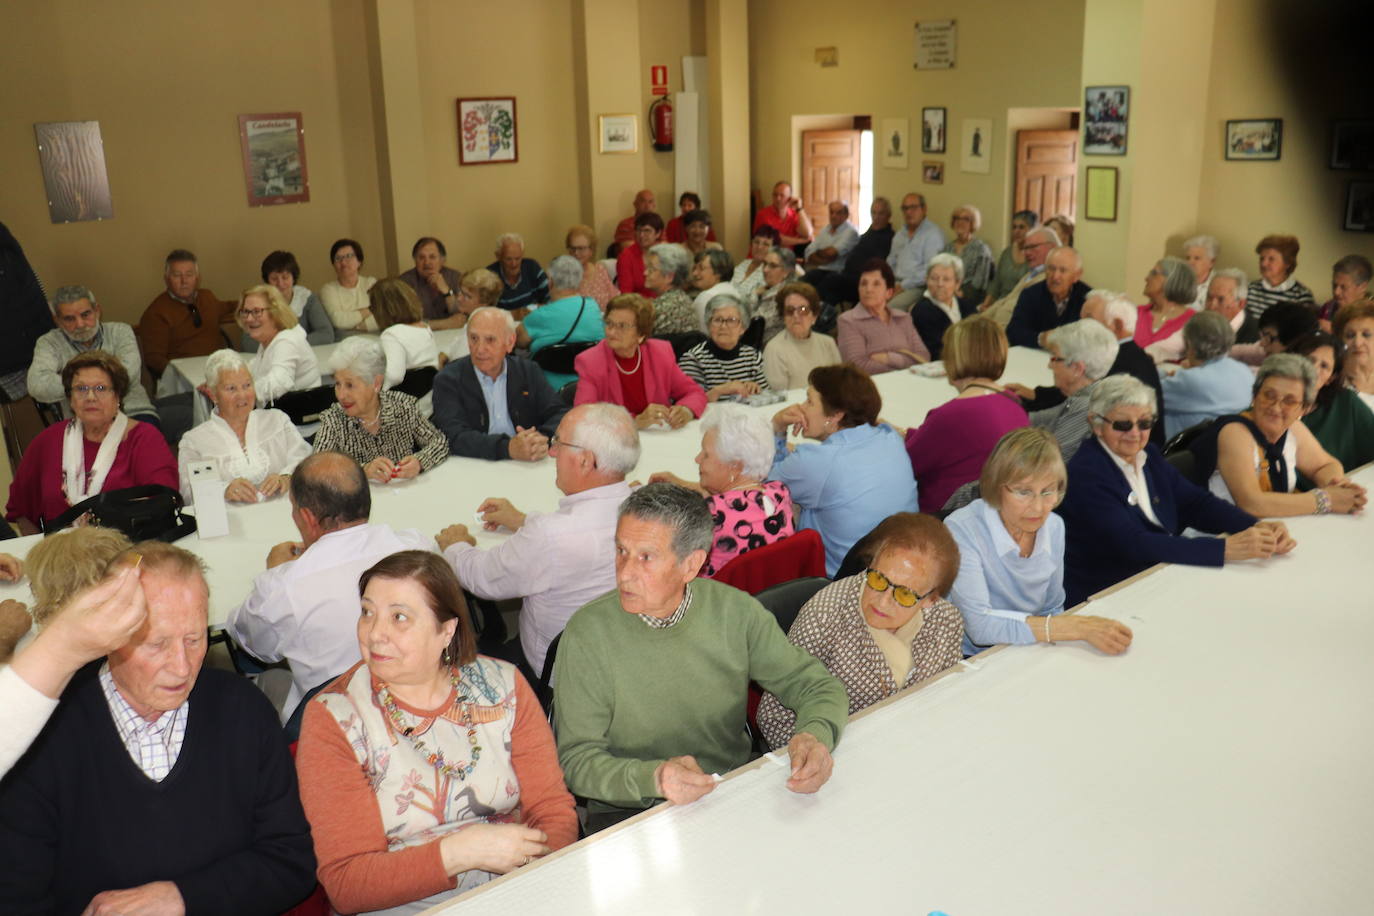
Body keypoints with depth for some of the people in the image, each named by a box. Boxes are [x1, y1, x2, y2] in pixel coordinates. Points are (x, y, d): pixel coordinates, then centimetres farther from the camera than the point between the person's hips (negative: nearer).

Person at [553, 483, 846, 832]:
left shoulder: (734, 611, -5)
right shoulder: (587, 634, -13)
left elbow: (820, 687, 2)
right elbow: (576, 759, -11)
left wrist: (815, 735, -21)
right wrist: (652, 777, -30)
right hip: (628, 813, -3)